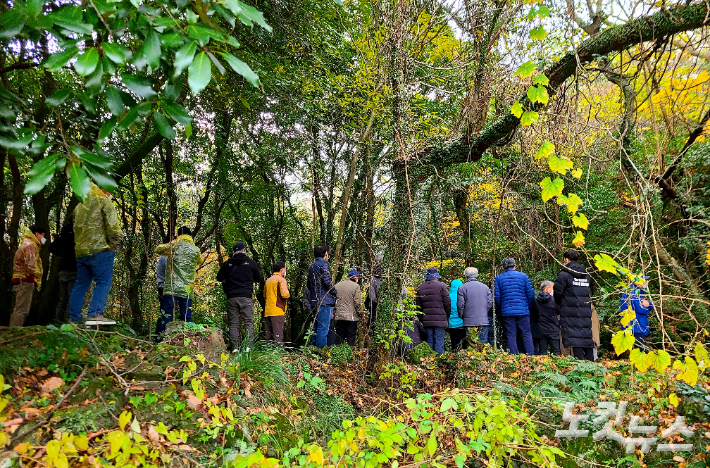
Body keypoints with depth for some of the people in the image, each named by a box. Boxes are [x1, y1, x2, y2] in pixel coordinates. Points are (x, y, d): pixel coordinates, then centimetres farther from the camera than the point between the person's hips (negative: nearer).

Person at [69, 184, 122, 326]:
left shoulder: (79, 206, 23)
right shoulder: (104, 202, -1)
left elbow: (76, 229, 23)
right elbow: (112, 226, -10)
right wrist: (113, 245, -2)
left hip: (80, 251, 8)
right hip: (100, 250, -7)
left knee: (81, 285, 12)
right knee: (103, 282, -8)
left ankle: (74, 318, 15)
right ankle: (95, 314, -19)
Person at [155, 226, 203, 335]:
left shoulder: (173, 246, 2)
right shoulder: (195, 250, 9)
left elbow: (158, 249, 18)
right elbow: (200, 261, 28)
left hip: (172, 288, -2)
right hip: (187, 290, 2)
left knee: (166, 315, -2)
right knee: (186, 318, 5)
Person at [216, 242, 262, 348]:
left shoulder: (227, 264, 8)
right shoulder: (251, 263, 4)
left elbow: (219, 278, 20)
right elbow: (259, 279, 14)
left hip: (231, 297, 2)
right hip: (246, 296, -2)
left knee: (233, 323, 5)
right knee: (249, 322, 0)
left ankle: (235, 348, 0)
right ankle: (248, 347, -10)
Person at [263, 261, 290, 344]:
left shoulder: (267, 281, 17)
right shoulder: (281, 279, -5)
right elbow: (285, 294, -15)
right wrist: (288, 294, 4)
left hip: (267, 311, 7)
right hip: (277, 311, -7)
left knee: (269, 335, 9)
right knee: (278, 334, -8)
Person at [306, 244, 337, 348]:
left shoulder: (311, 266, 16)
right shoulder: (324, 264, -9)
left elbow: (308, 283, 19)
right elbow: (327, 282, -16)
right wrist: (335, 293, -4)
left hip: (314, 301, 9)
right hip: (324, 300, -9)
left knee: (316, 328, 14)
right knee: (323, 328, -8)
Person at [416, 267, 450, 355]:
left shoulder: (420, 288, 8)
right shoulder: (441, 286, -5)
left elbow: (418, 306, 11)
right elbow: (447, 303, -4)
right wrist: (447, 318, 8)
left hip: (426, 321, 4)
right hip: (439, 320, -4)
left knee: (429, 342, 10)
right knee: (439, 342, 0)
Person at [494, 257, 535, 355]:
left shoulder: (498, 278, 3)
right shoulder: (523, 276, 3)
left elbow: (497, 297, -1)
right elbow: (531, 294, 1)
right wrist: (527, 307, 13)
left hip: (507, 312, 0)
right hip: (523, 311, 0)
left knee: (511, 336, 4)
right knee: (527, 335, 7)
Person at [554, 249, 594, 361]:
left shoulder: (564, 275, -7)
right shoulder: (586, 275, 15)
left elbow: (557, 294, -5)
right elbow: (588, 293, 20)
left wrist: (560, 305, 13)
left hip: (570, 312, -6)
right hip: (585, 311, 6)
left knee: (574, 336, -7)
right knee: (587, 336, 11)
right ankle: (590, 360, 15)